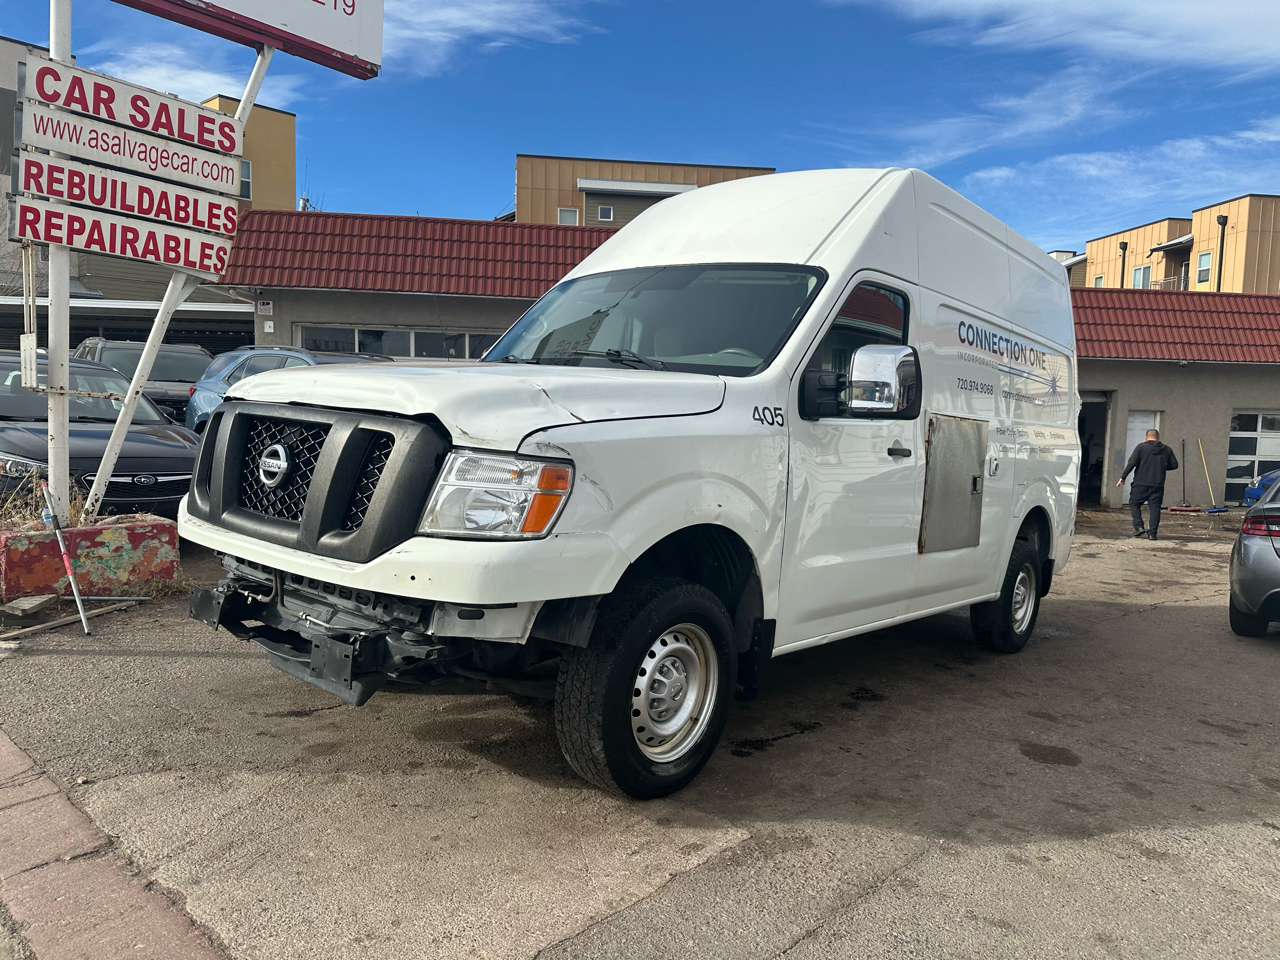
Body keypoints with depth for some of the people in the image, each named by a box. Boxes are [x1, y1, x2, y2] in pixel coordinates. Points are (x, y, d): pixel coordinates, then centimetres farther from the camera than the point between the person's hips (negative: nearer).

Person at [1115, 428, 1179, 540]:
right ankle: (1152, 533, 0)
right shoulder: (1167, 450, 8)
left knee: (1134, 503, 10)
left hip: (1141, 483, -3)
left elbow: (1131, 463, -9)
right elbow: (1174, 465, 11)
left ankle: (1138, 526, -5)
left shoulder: (1141, 447, -2)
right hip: (1158, 485, 3)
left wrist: (1123, 477, -6)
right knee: (1155, 508, 4)